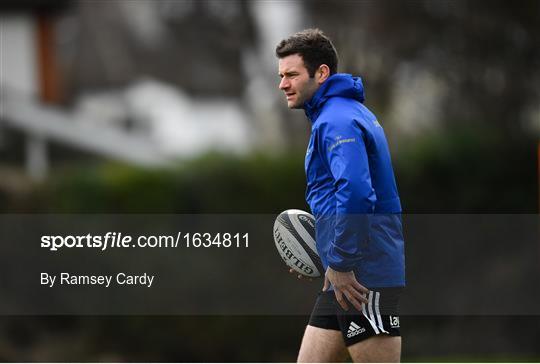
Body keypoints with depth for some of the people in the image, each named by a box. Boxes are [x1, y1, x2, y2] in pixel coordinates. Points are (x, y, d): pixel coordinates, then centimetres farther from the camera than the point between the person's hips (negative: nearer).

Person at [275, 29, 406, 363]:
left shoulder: (337, 120, -14)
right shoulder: (347, 112, 19)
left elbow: (355, 192, -28)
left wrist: (340, 264, -22)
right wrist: (328, 254, 19)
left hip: (364, 281, -11)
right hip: (347, 278, 11)